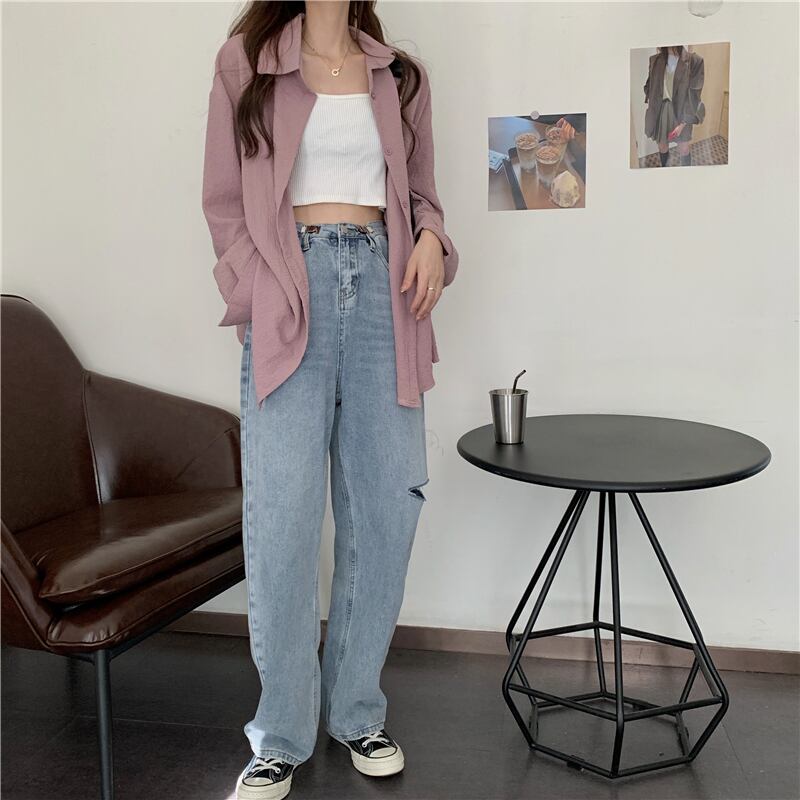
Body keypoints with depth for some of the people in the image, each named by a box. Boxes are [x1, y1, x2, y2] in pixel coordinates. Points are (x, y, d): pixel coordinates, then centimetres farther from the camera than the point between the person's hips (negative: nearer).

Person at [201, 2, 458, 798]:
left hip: (383, 285, 3)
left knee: (386, 508, 2)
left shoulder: (401, 76, 18)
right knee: (281, 518, -6)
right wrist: (267, 303, -8)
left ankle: (357, 711, 20)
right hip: (291, 293, -3)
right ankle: (280, 735, 11)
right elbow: (225, 202, 5)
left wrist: (432, 239, -1)